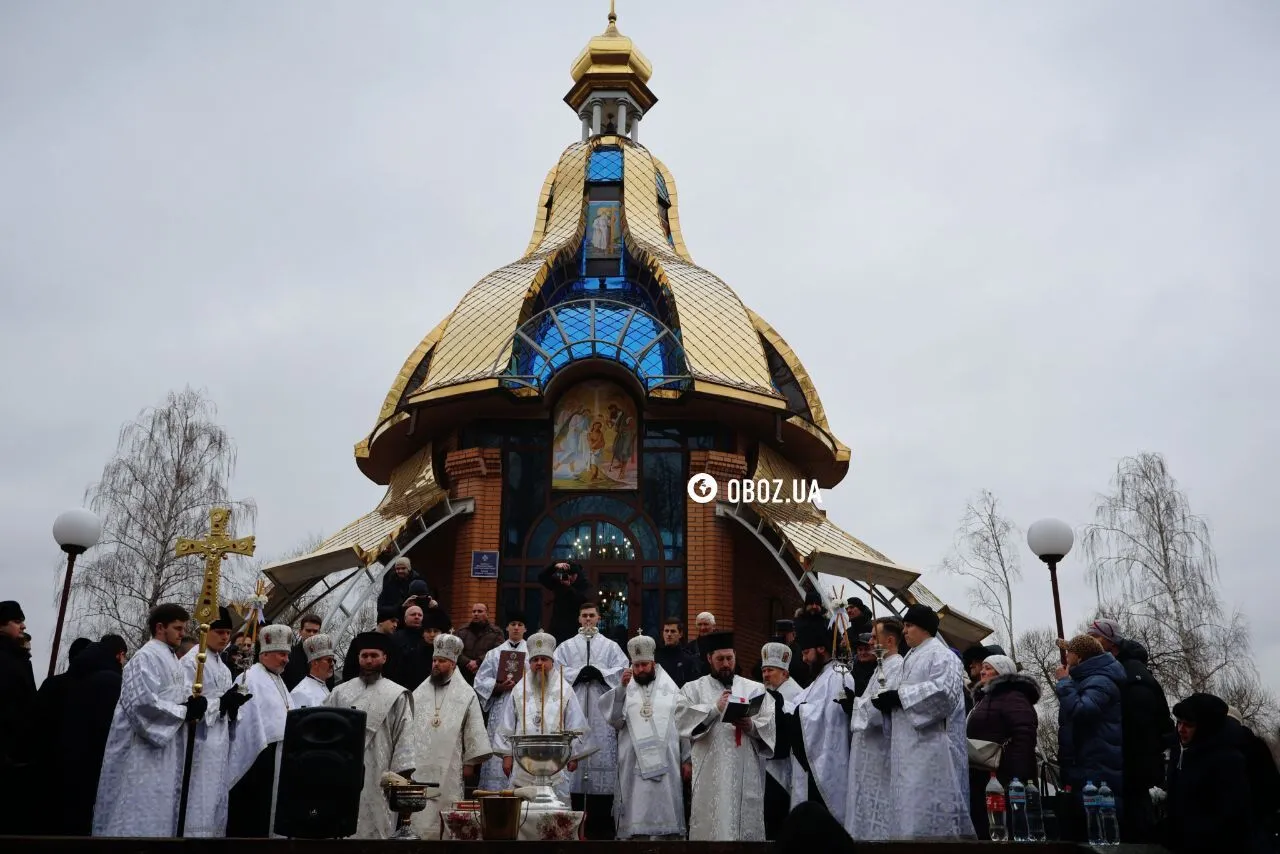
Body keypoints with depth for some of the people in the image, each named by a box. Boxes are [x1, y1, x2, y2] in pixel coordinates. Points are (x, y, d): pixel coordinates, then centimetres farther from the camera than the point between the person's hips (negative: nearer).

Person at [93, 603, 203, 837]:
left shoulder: (170, 658, 14)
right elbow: (143, 702, -23)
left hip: (164, 745, 10)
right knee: (140, 812, -4)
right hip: (143, 747, -10)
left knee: (157, 811, 12)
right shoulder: (147, 656, -14)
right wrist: (184, 711, -17)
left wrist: (190, 706, -3)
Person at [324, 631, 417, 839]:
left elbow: (404, 737, -2)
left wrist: (401, 776, -9)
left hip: (377, 778, -2)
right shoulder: (340, 692, 11)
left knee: (374, 828, 0)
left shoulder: (397, 695, 3)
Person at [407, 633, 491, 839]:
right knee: (420, 815, 0)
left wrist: (470, 762, -4)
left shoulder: (466, 694, 1)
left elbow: (474, 730, 0)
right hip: (418, 765, 2)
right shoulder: (419, 693, 10)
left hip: (449, 767, -2)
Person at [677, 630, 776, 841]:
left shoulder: (755, 689, 12)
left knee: (747, 827, 2)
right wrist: (715, 708, -12)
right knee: (712, 827, -4)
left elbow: (771, 725, 3)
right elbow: (683, 722, -5)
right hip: (710, 774, -1)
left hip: (747, 774, 1)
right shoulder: (693, 689, 10)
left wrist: (751, 726, -16)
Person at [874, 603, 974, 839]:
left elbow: (943, 691, -22)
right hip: (913, 746, 9)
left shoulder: (940, 655, -7)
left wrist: (899, 695, -18)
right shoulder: (912, 659, 21)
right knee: (911, 810, 7)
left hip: (933, 745, -9)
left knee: (930, 810, -10)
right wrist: (888, 704, 3)